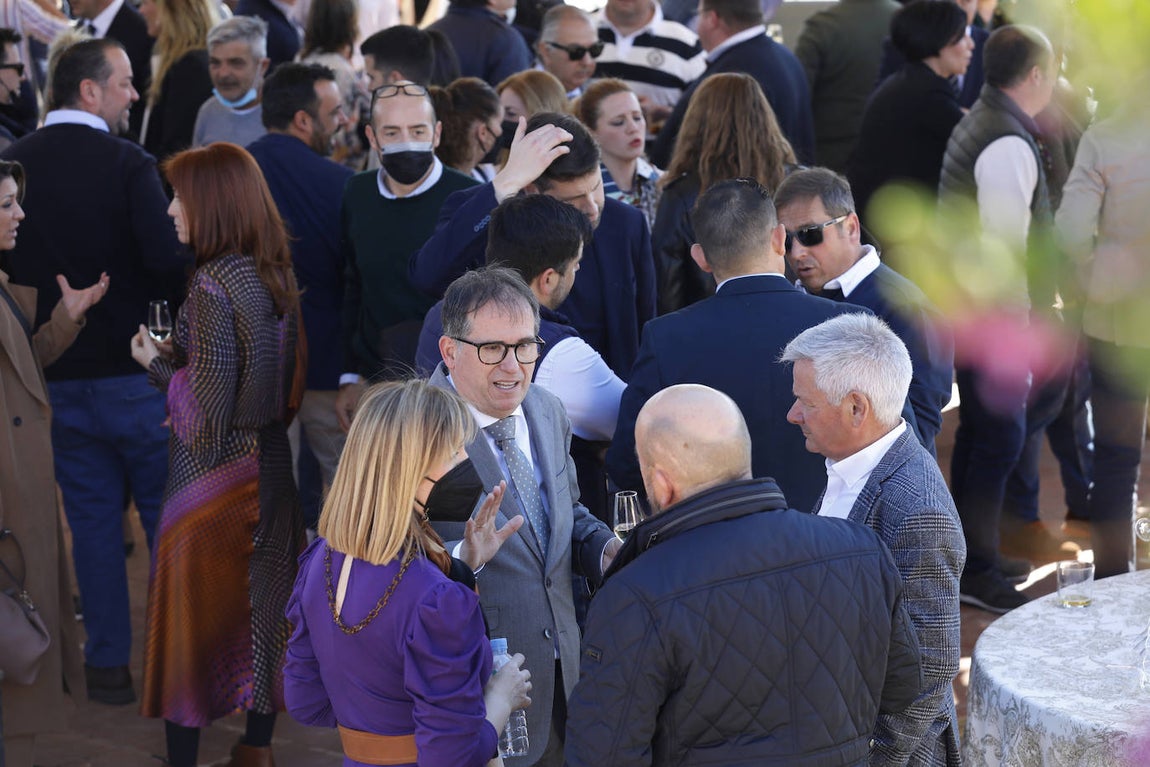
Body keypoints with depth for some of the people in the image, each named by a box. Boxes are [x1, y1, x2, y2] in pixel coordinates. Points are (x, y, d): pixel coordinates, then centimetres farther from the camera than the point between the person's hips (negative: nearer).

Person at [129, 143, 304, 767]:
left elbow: (207, 411, -22)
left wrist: (157, 363, -7)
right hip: (270, 461, 8)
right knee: (261, 604, 16)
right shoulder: (274, 274, 2)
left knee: (191, 619, 5)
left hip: (215, 477, -8)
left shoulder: (214, 285, -22)